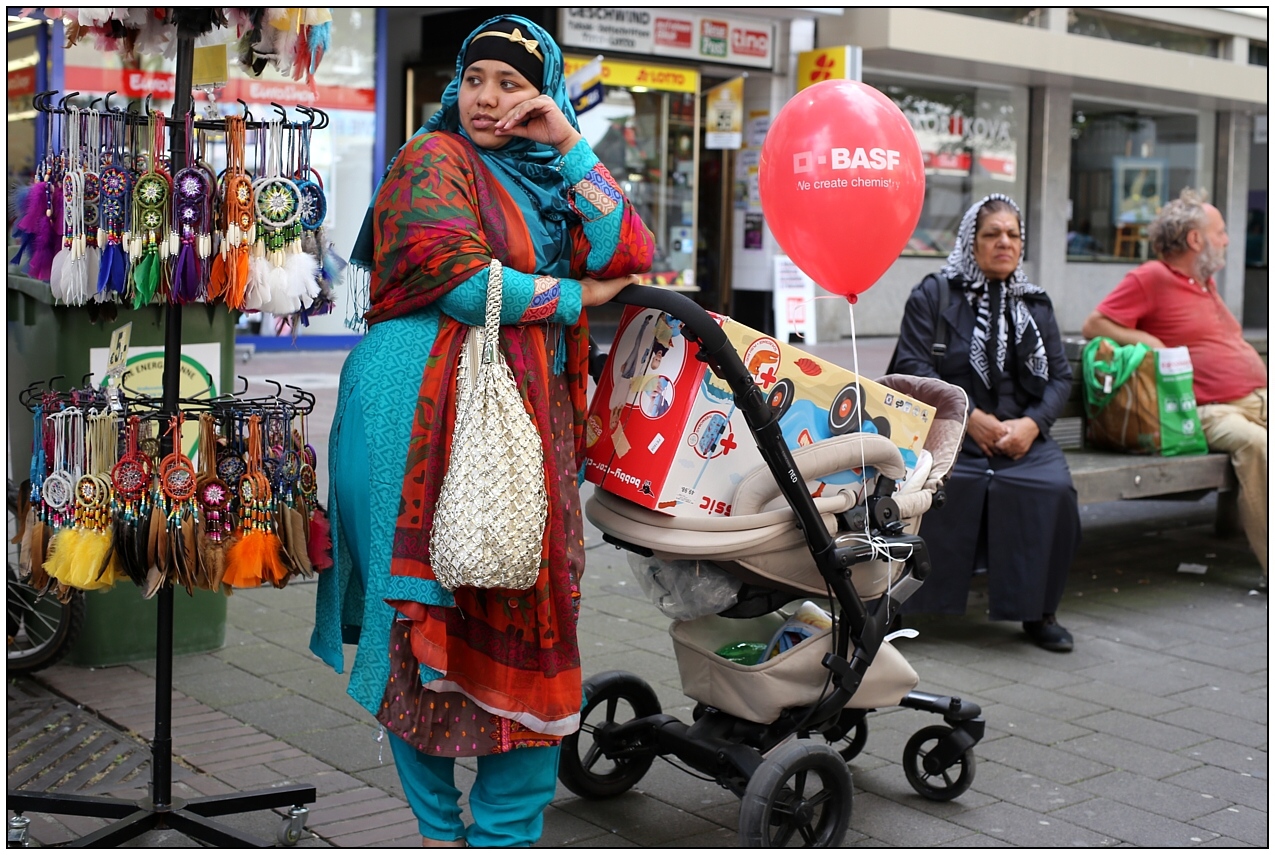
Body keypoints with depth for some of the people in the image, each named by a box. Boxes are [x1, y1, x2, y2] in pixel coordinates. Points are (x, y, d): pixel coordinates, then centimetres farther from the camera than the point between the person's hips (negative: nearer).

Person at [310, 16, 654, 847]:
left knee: (530, 620, 1)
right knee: (428, 622, -1)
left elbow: (630, 256, 7)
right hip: (430, 412, -6)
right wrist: (574, 297, -1)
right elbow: (460, 282, -13)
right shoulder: (433, 159, 2)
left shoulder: (549, 182, 21)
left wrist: (570, 146, 3)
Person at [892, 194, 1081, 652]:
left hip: (1022, 437, 3)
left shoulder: (1036, 305, 21)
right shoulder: (932, 295, 8)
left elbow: (1061, 376, 12)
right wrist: (970, 416, -14)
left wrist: (1031, 423, -8)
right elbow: (913, 366, -5)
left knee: (1053, 487, -26)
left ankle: (1038, 612, -9)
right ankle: (897, 602, -21)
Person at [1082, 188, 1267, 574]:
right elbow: (1094, 326, -6)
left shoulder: (1206, 282, 24)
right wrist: (1151, 343, -11)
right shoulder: (1151, 278, -1)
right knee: (1253, 441, -34)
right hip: (1214, 410, -8)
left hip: (1258, 398, 8)